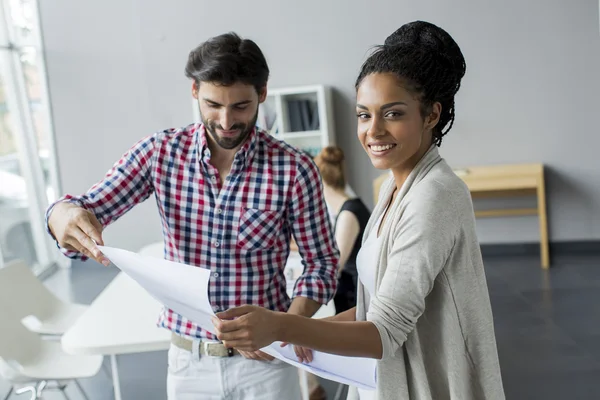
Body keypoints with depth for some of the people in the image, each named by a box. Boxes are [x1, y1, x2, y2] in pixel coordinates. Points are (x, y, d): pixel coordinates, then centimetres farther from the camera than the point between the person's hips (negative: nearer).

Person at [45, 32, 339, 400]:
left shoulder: (294, 169, -13)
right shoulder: (160, 152, -8)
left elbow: (323, 262, -6)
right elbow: (88, 207, -9)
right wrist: (66, 214, -33)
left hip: (263, 356, -2)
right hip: (189, 358, 2)